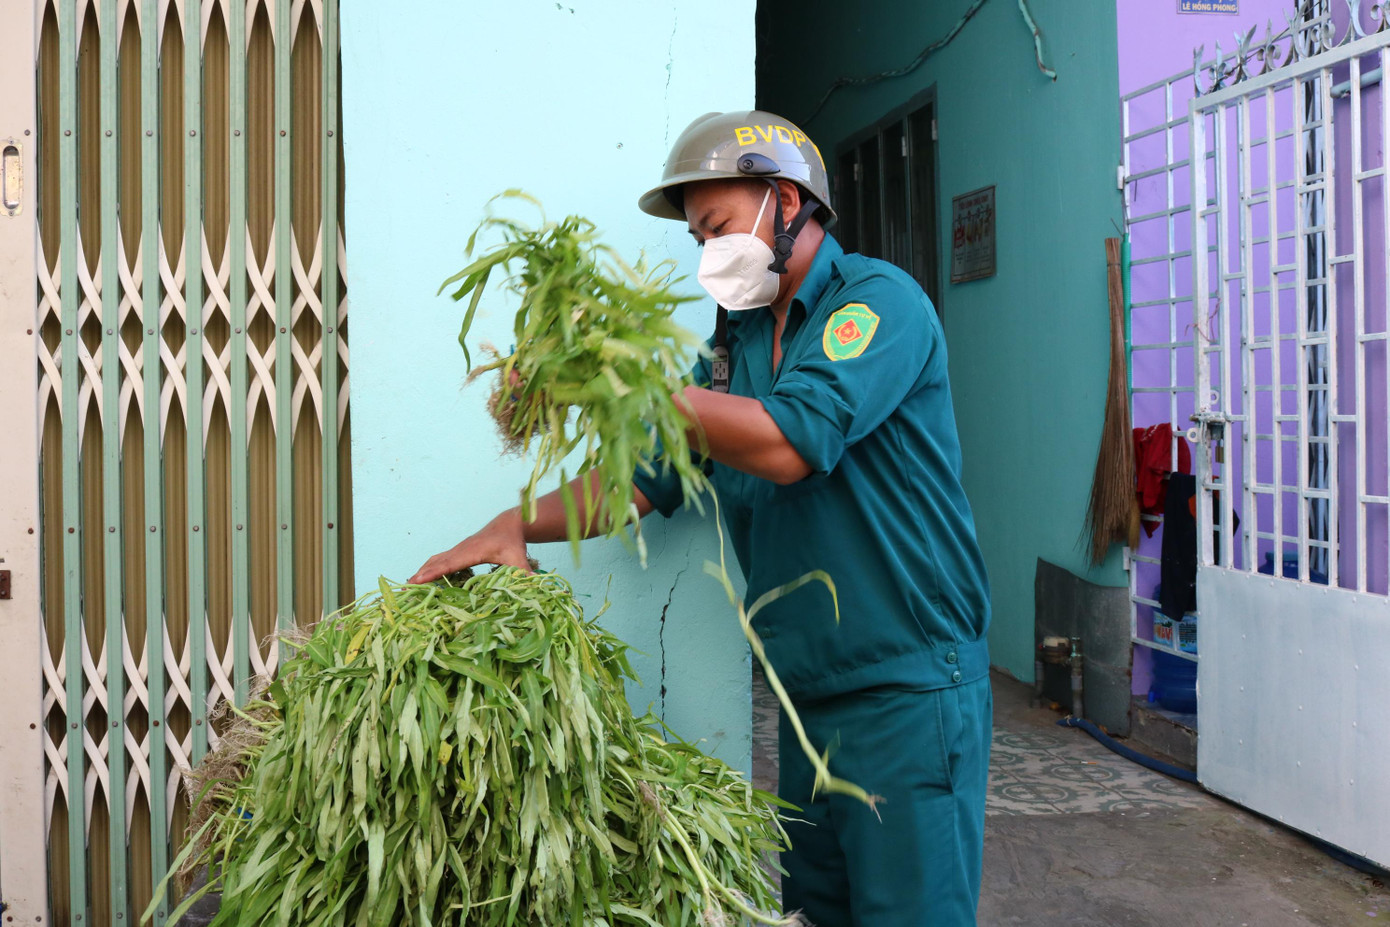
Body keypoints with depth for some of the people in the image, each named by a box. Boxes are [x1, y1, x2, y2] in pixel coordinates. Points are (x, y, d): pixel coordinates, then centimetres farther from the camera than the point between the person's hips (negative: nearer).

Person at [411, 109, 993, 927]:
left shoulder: (878, 300, -11)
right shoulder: (737, 341, 12)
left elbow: (786, 445, -26)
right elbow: (648, 477, 9)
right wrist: (519, 525, -6)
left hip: (908, 686, -7)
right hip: (807, 694, 7)